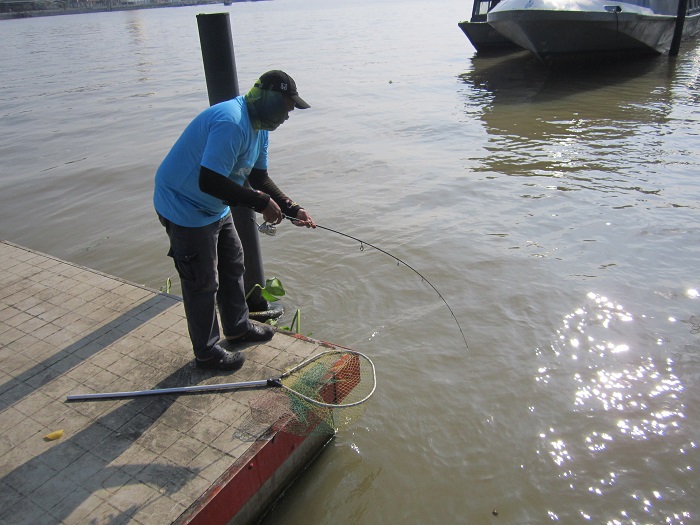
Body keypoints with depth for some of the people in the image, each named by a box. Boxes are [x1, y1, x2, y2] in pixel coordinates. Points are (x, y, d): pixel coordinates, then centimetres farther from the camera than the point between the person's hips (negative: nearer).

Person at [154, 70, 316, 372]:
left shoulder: (259, 127, 3)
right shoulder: (231, 124, -31)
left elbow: (259, 177, 9)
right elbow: (210, 182, -36)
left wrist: (291, 209, -3)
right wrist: (261, 203, -29)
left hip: (216, 209, 10)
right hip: (185, 208, -10)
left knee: (233, 265, 21)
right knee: (203, 284, 2)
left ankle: (238, 328, 42)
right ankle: (207, 353, 22)